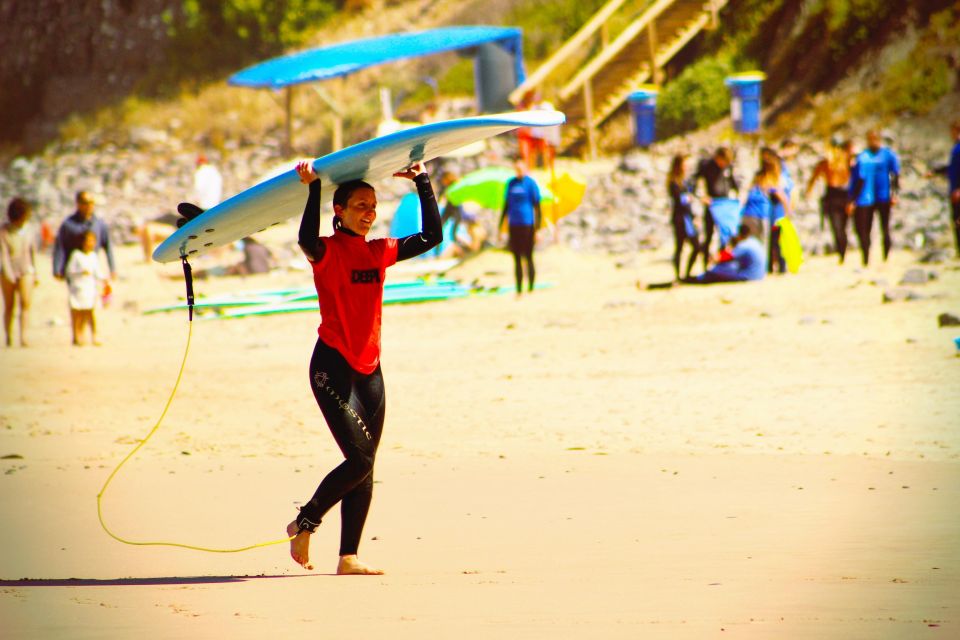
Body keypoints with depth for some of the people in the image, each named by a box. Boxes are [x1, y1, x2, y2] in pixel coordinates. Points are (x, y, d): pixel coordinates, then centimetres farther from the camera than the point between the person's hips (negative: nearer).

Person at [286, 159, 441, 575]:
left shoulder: (380, 252, 10)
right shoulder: (328, 252, -8)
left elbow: (431, 237, 11)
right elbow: (307, 240, -32)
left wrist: (422, 183, 8)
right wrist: (313, 188, -34)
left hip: (369, 369, 7)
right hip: (332, 367, -7)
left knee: (365, 467, 4)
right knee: (360, 459, -13)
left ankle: (348, 557, 7)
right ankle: (303, 525, 6)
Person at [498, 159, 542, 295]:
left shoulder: (530, 183, -4)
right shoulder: (511, 183, 12)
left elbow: (537, 206, -4)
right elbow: (506, 205, 18)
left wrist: (537, 229, -9)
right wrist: (500, 226, 17)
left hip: (527, 225, -5)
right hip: (513, 225, 5)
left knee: (528, 258, -3)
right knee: (517, 259, 7)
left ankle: (530, 289, 1)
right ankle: (519, 290, 11)